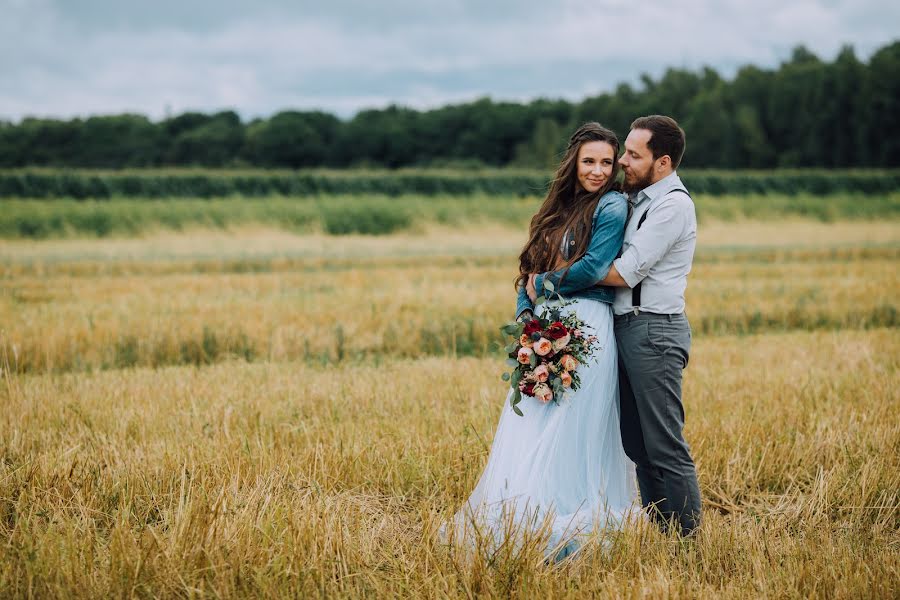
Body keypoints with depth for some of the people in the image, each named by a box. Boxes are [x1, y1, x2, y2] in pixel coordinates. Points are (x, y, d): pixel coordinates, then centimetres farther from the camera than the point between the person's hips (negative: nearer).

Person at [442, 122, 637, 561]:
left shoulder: (611, 206, -5)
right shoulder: (559, 208, 18)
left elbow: (593, 269, -15)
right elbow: (531, 268, 14)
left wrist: (542, 284, -3)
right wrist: (526, 313, -3)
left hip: (587, 325, -7)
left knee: (567, 431, -7)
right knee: (527, 428, 4)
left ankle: (561, 535, -3)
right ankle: (519, 524, 8)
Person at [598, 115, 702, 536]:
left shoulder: (672, 204, -13)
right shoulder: (638, 198, 16)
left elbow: (624, 273, -17)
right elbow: (608, 261, 19)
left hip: (653, 331, -9)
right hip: (625, 327, 9)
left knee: (664, 446, -5)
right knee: (636, 444, 12)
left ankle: (687, 541, 2)